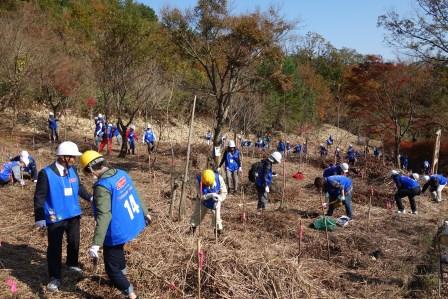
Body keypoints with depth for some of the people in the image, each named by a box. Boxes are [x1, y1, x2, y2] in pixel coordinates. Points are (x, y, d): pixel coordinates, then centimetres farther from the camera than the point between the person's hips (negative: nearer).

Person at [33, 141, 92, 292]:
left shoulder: (73, 170, -2)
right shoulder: (46, 173, -17)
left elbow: (79, 187, 15)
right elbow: (39, 197, -13)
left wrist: (90, 197, 4)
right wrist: (39, 218, -13)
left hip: (73, 214, 6)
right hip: (55, 218, -5)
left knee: (74, 242, 21)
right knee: (55, 247, 4)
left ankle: (72, 264, 47)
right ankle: (55, 278, 18)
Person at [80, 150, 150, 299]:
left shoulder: (102, 186, -25)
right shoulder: (122, 174, -1)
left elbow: (104, 215, -32)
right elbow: (135, 195, 12)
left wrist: (96, 244, -34)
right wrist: (145, 213, 28)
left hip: (117, 232, -9)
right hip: (133, 224, 9)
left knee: (112, 268, 7)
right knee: (117, 250, 36)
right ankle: (122, 277, 55)